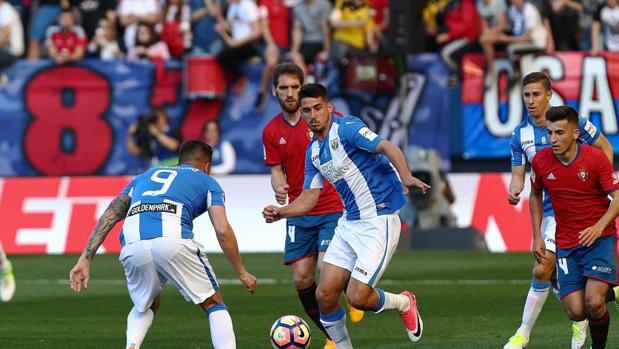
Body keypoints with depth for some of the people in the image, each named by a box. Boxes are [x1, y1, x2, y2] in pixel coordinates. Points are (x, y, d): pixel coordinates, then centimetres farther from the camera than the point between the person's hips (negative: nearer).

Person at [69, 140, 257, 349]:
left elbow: (109, 216, 23)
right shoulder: (207, 182, 26)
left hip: (133, 246, 3)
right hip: (173, 241, -3)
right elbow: (223, 231, 12)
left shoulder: (144, 176, 36)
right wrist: (242, 273, 21)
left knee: (144, 308, 29)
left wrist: (85, 260, 18)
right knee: (214, 305, 16)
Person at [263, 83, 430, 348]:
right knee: (325, 295, 0)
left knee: (357, 297, -12)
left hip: (379, 222, -8)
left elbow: (388, 148, -25)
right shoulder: (313, 152, 11)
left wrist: (406, 177, -43)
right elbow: (309, 197, 14)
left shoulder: (346, 128, -13)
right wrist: (279, 213, -3)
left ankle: (404, 304, 18)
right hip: (348, 224, 8)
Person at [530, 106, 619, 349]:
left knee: (594, 303, -23)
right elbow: (535, 196, 15)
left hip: (599, 238, -3)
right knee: (576, 311, -7)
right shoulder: (541, 161, -4)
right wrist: (537, 237, 10)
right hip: (566, 244, 3)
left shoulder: (596, 158, -13)